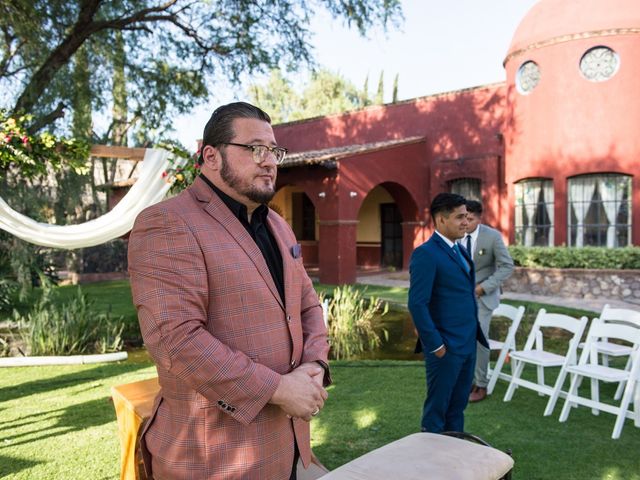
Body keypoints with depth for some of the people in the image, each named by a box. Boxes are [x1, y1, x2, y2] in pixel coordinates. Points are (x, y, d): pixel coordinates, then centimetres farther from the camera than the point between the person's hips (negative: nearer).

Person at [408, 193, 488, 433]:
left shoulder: (459, 250, 12)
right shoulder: (425, 253, -16)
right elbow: (417, 304, -20)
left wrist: (475, 334, 12)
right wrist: (435, 345, -18)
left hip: (467, 344, 8)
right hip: (445, 347, -8)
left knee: (457, 406, 18)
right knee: (437, 408, 6)